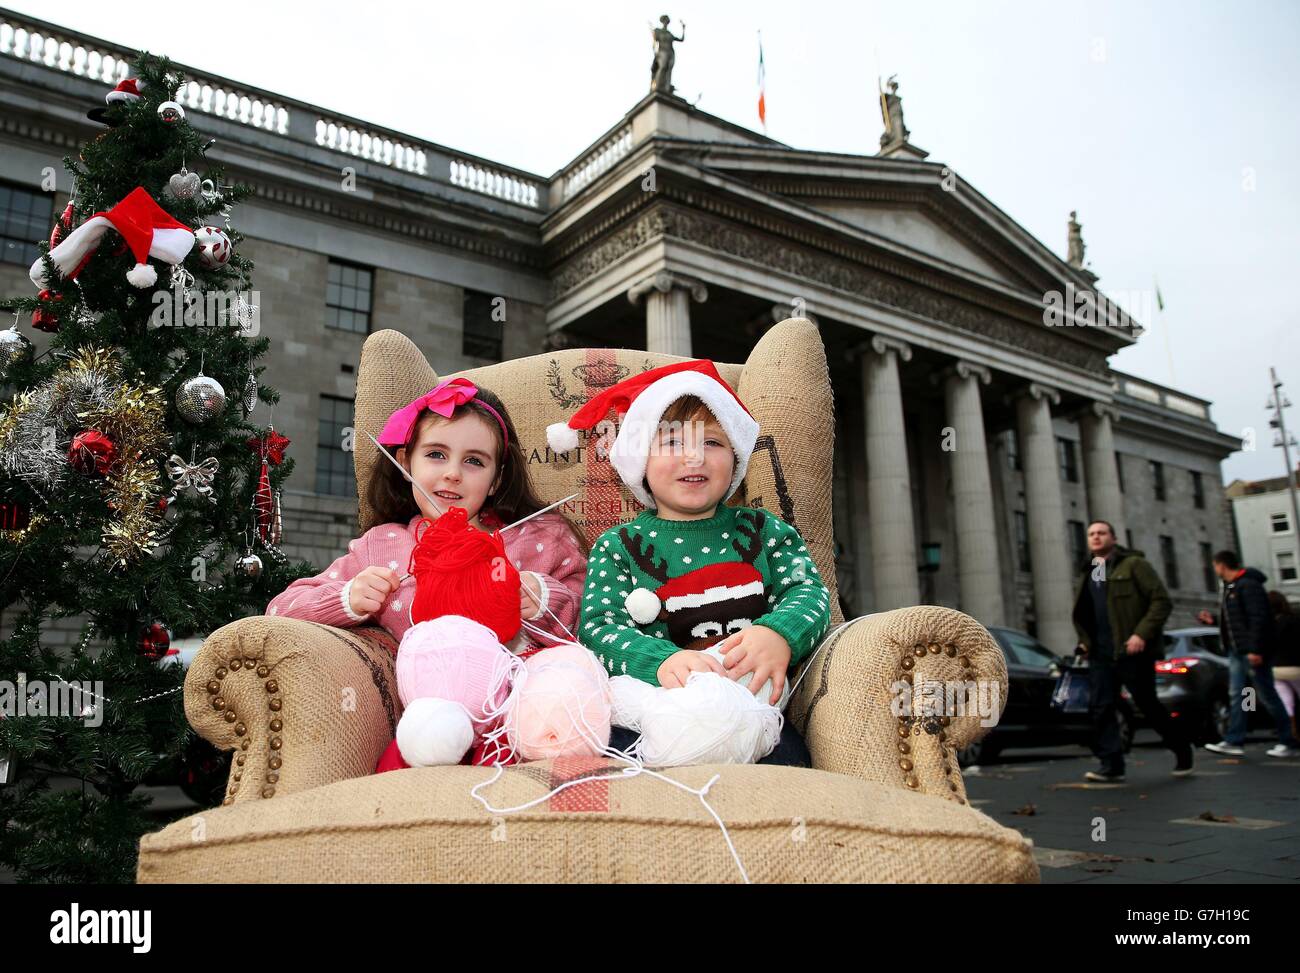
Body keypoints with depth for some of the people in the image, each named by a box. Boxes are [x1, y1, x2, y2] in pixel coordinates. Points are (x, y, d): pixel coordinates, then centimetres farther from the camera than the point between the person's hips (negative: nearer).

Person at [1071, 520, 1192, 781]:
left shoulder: (1134, 565, -3)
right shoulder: (1088, 576, 16)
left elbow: (1162, 601, -11)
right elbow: (1082, 615, 29)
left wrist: (1142, 634, -20)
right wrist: (1084, 640, 13)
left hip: (1132, 652, -6)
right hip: (1100, 654, 6)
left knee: (1149, 706, 6)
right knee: (1100, 709, -4)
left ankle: (1182, 750, 29)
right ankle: (1111, 766, 0)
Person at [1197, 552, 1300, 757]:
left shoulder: (1248, 585, -14)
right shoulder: (1228, 587, 16)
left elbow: (1258, 618, -21)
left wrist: (1255, 649, -24)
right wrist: (1213, 619, 15)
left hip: (1252, 652, -9)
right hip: (1236, 651, 9)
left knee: (1268, 696, -1)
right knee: (1236, 695, 6)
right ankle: (1234, 742, 7)